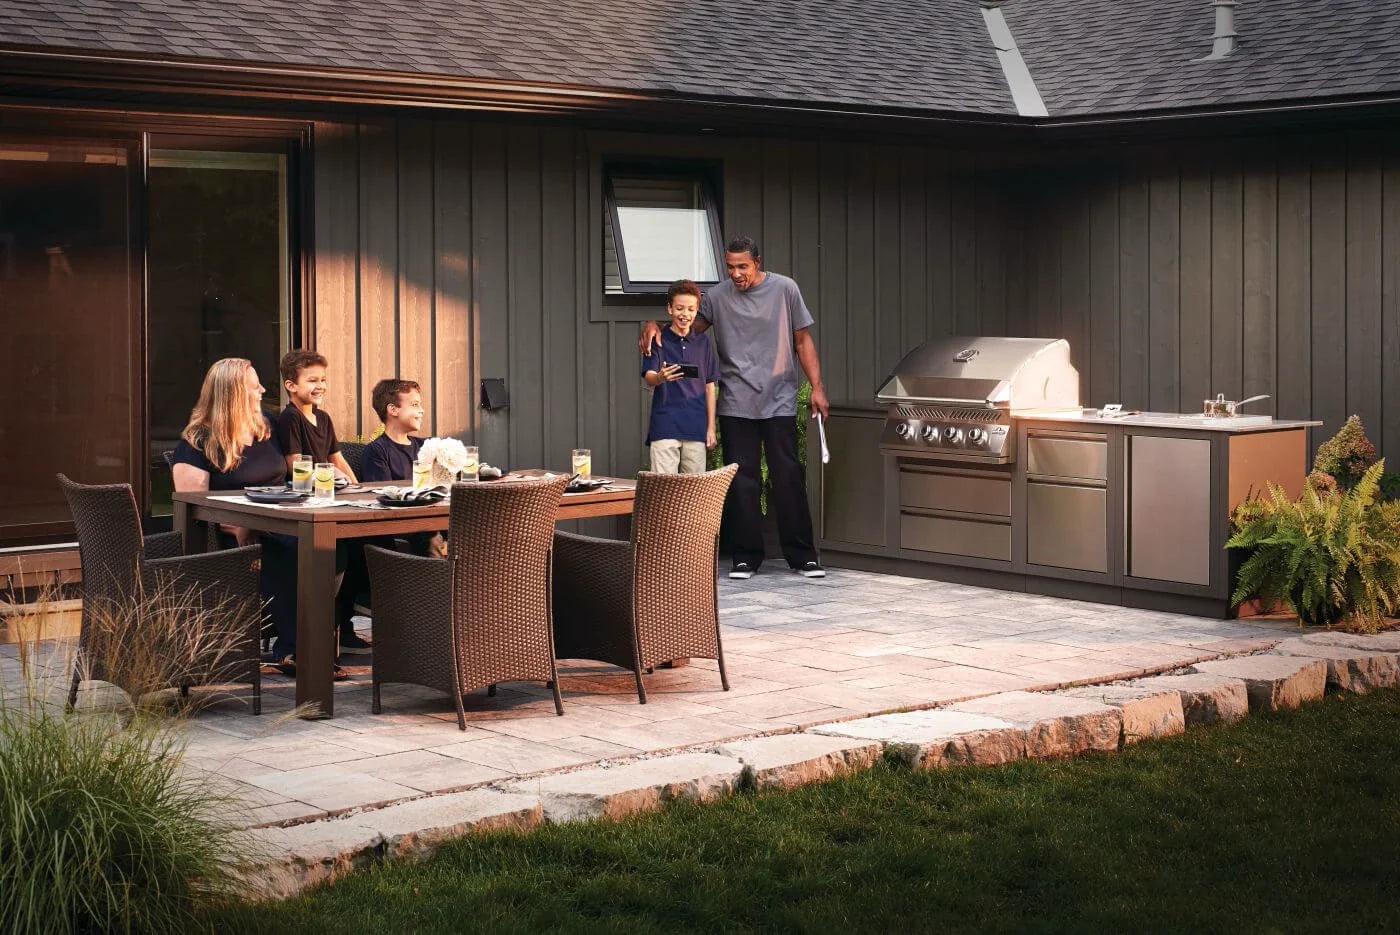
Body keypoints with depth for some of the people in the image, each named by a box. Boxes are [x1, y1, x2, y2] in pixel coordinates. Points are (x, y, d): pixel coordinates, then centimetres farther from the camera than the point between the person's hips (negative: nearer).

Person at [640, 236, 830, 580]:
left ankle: (802, 555, 7)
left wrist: (817, 387, -2)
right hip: (736, 405, 1)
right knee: (742, 480, 2)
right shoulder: (717, 297, 2)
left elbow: (803, 340, 4)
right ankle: (746, 556, 11)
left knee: (788, 477, 0)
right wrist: (654, 326, -6)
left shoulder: (785, 289, 0)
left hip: (779, 402, -1)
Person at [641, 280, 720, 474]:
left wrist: (711, 427, 9)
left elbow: (710, 386, 14)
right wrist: (661, 377, -33)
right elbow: (648, 378, -8)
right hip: (665, 427, -3)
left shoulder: (704, 342, 12)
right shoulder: (658, 340, 3)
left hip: (696, 428, 3)